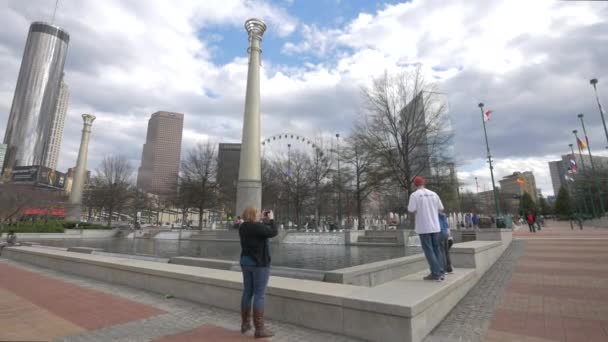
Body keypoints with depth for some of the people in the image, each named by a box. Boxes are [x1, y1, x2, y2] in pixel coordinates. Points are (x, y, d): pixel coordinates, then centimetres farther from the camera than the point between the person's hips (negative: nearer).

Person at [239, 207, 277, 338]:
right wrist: (271, 219, 0)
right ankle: (259, 329, 2)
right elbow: (273, 233, -12)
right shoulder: (257, 227, -20)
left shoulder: (243, 227, 5)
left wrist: (263, 220, 16)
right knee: (259, 295, -3)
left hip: (246, 263, 8)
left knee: (247, 293, 15)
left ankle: (245, 324, 24)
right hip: (260, 264, -8)